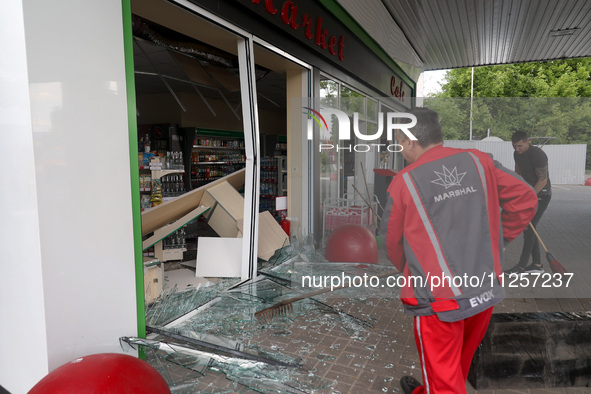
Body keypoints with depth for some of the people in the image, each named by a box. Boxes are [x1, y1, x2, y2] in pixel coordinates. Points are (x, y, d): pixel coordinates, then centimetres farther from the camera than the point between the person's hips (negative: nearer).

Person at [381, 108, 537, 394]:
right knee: (459, 361, 27)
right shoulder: (479, 161, 0)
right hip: (487, 290, 6)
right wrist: (496, 239, 14)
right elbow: (525, 199, 3)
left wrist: (413, 274, 19)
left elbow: (393, 245, 1)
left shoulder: (404, 182, -9)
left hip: (439, 298, -5)